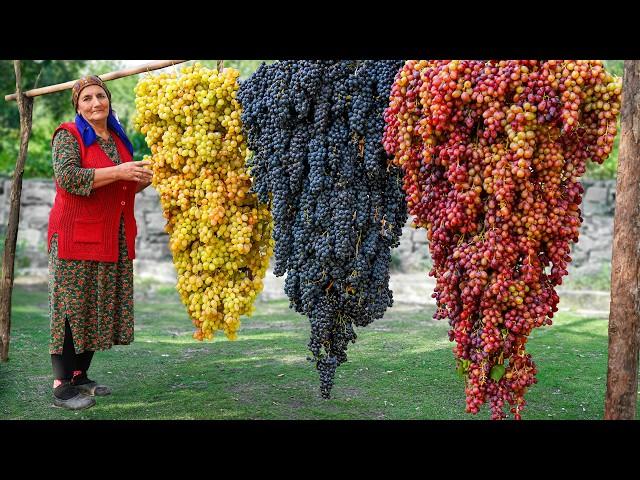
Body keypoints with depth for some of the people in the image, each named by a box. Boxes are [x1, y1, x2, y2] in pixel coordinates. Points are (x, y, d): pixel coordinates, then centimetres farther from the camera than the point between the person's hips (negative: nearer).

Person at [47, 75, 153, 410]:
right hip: (77, 234, -7)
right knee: (72, 306, -7)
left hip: (114, 238, 7)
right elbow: (67, 177, -19)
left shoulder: (118, 138, 18)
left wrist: (143, 179, 4)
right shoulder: (68, 135, -3)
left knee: (100, 307, 8)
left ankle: (80, 376, 18)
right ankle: (62, 386, -4)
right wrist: (117, 172, -22)